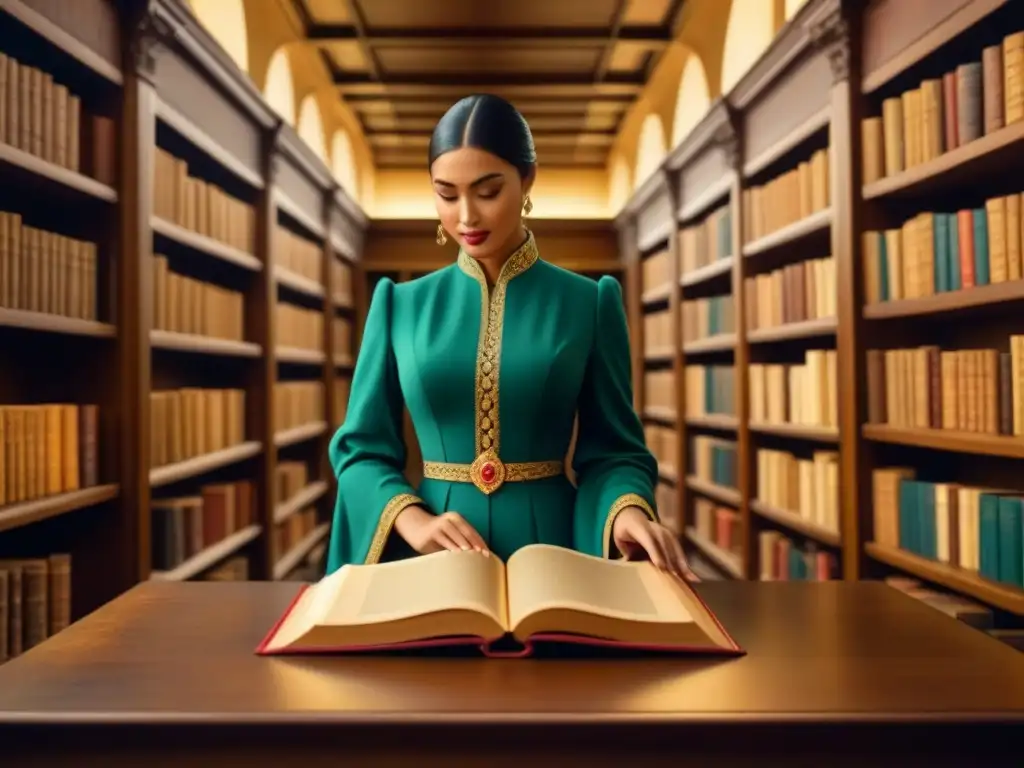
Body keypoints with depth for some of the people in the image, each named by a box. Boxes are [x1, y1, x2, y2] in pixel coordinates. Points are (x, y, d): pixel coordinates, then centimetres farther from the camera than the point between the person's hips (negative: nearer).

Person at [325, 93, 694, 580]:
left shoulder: (589, 303, -1)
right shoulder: (401, 303, 2)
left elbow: (611, 448, 1)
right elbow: (362, 447, 3)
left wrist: (629, 509, -20)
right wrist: (412, 518, -15)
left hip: (552, 543, 0)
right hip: (434, 553, 1)